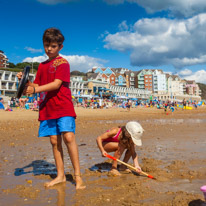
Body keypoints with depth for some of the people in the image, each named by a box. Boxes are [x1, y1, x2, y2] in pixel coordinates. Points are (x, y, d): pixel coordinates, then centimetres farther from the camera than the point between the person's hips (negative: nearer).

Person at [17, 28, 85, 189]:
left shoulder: (62, 62, -1)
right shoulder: (42, 66, 19)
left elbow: (57, 84, -14)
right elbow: (36, 86, 15)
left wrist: (36, 89, -23)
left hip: (63, 107, -6)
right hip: (47, 108, 6)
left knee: (68, 137, -16)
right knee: (55, 141, 6)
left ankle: (78, 176, -8)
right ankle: (60, 175, 16)